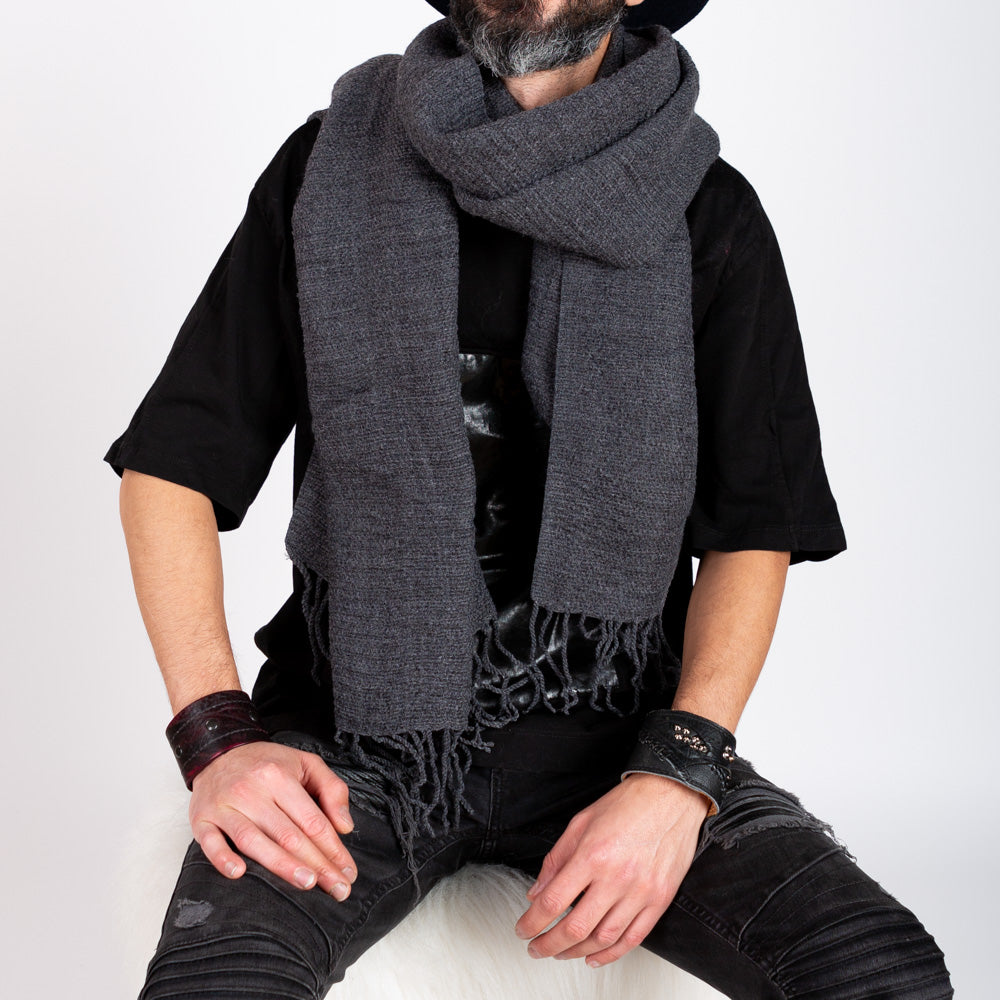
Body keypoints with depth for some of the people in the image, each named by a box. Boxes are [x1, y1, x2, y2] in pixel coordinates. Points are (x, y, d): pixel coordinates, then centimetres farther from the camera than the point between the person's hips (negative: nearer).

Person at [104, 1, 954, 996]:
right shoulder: (334, 169, 4)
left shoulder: (708, 215, 3)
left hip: (605, 725, 1)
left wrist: (677, 774, -13)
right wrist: (217, 733, -10)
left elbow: (753, 532, 4)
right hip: (357, 723, 0)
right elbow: (170, 464, 4)